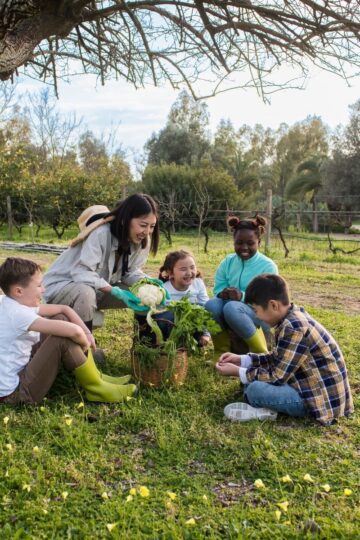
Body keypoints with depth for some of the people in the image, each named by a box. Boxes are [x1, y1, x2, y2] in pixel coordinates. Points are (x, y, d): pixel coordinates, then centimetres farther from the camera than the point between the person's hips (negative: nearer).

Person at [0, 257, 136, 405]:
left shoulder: (14, 303, 2)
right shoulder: (17, 314, -27)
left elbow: (64, 309, 7)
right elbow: (74, 331, -35)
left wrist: (87, 332, -4)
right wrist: (85, 343, -13)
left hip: (20, 370, 10)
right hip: (15, 392, -10)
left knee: (61, 320, 5)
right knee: (64, 338, -24)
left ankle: (94, 376, 8)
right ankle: (96, 389, -4)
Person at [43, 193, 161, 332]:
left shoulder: (139, 240, -9)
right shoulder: (101, 233, -31)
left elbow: (131, 272, -2)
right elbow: (81, 273, -34)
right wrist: (116, 292, -40)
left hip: (99, 290, 7)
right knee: (86, 293, -41)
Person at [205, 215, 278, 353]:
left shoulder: (268, 266, -7)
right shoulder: (228, 262, 6)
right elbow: (218, 288, 3)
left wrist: (243, 296, -31)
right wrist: (223, 293, -21)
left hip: (260, 316, -4)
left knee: (232, 307, -35)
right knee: (211, 305, -28)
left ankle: (261, 353, -16)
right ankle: (225, 348, -7)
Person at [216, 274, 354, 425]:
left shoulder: (293, 328, -26)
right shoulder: (294, 316, 3)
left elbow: (277, 377, -22)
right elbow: (278, 359, 14)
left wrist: (237, 372, -11)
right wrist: (242, 359, 8)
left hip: (323, 398, -10)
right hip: (314, 386, 10)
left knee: (255, 389, -24)